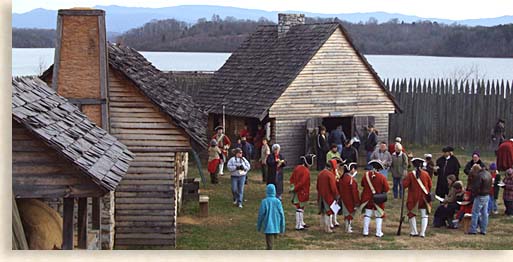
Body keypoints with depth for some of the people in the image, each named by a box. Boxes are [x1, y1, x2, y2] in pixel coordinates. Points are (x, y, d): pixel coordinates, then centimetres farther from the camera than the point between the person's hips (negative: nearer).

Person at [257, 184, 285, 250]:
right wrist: (282, 227, 7)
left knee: (269, 244, -3)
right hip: (276, 227, 3)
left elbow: (261, 215, -7)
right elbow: (282, 215, -2)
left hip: (268, 226, -3)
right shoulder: (278, 201, -5)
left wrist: (258, 227, 5)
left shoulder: (264, 201, -11)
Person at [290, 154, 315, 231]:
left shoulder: (297, 168, 5)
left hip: (296, 191, 9)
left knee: (301, 207, 20)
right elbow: (301, 183, -24)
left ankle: (301, 223, 31)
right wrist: (294, 189, -14)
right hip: (302, 192, -9)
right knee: (300, 208, -2)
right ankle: (298, 226, 2)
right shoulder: (306, 171, -21)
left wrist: (293, 187, 16)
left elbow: (292, 178, 12)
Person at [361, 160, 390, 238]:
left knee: (367, 215, 15)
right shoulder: (382, 177, -18)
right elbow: (386, 189, -12)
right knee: (379, 216, 10)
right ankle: (379, 233, 10)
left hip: (367, 198, 3)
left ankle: (365, 232, 17)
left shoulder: (366, 175, -9)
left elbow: (362, 185, 7)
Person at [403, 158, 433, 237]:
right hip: (424, 197, 1)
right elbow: (430, 185, 4)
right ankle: (422, 233, 3)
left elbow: (405, 185, -12)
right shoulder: (426, 174, -4)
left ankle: (414, 232, 13)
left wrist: (405, 179, 7)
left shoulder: (410, 174, -10)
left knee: (411, 214, 14)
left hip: (413, 198, -1)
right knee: (424, 215, 8)